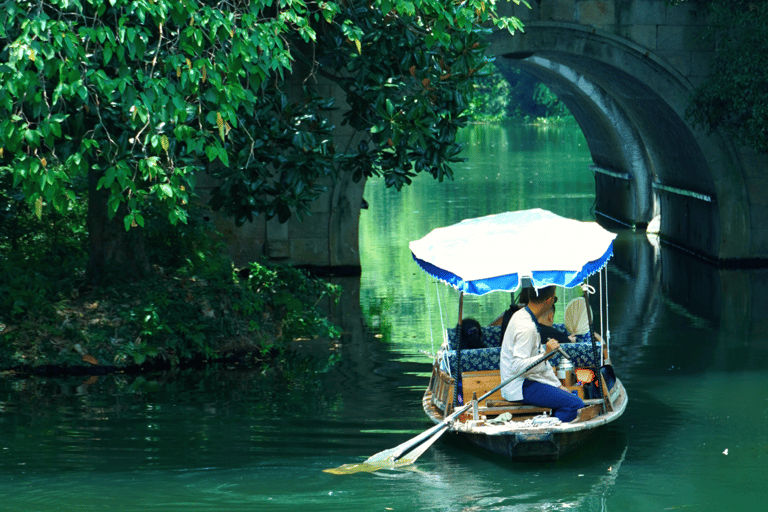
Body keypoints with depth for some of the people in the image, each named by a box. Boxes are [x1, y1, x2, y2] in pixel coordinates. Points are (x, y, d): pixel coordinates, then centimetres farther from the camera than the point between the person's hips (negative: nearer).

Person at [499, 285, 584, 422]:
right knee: (574, 404, -18)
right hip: (520, 388, -10)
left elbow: (538, 360, 19)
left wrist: (557, 385, 19)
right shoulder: (526, 327, -22)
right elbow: (518, 367, -27)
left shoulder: (521, 316, 11)